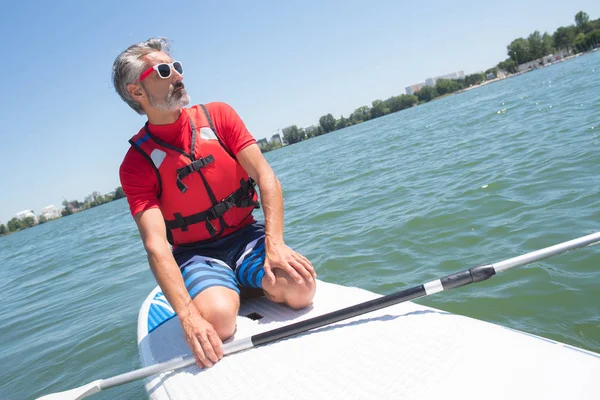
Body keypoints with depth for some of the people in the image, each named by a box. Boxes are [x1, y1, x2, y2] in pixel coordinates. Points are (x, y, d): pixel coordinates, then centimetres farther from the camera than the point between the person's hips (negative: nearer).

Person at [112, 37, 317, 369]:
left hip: (247, 235, 2)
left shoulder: (217, 115, -1)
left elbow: (265, 176, -9)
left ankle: (258, 288, 9)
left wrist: (275, 243, -24)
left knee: (300, 287, -25)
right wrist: (188, 316, -32)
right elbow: (156, 246, -18)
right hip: (195, 253, -1)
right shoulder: (136, 163, -8)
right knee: (217, 318, -31)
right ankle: (232, 291, 6)